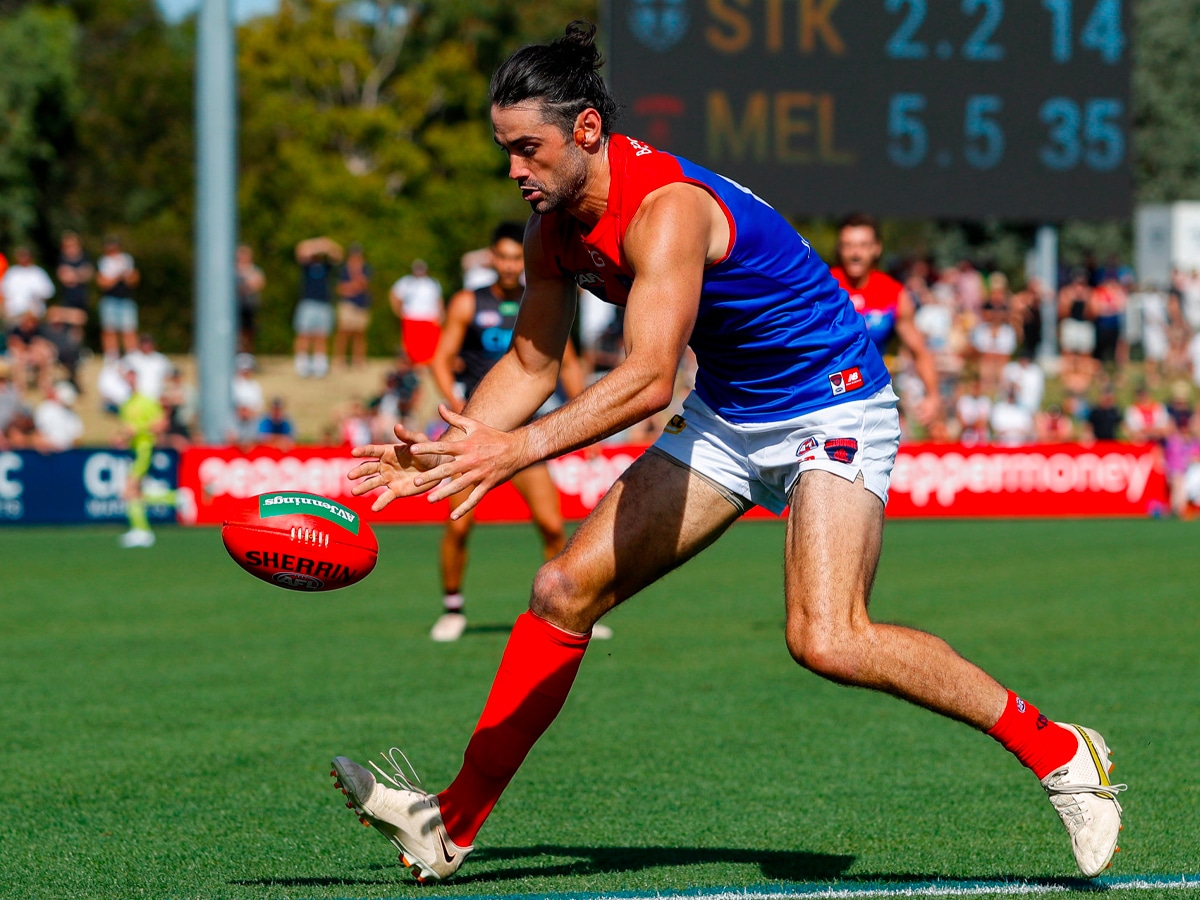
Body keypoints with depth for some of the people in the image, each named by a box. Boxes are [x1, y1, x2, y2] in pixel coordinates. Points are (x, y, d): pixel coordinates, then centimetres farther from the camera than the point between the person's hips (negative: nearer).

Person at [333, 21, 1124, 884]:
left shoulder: (667, 207, -29)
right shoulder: (556, 223, -2)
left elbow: (648, 378, -39)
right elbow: (531, 363, 8)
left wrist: (519, 448, -46)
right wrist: (446, 450, -7)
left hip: (832, 407, -9)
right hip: (726, 416, 9)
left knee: (827, 640, -26)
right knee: (565, 589, 1)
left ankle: (1058, 752, -13)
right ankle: (453, 823, 10)